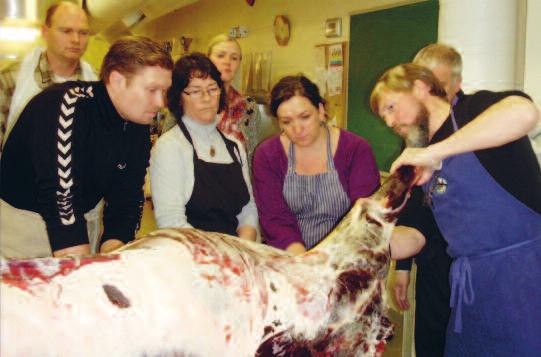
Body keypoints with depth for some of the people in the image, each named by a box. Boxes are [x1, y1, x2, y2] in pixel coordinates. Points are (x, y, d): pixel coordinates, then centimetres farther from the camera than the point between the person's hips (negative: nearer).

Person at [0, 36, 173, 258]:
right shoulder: (67, 105, -26)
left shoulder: (138, 127, -4)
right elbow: (61, 196, -32)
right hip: (19, 216, -6)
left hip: (75, 222, 6)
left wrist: (110, 256, -20)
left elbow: (126, 198, -4)